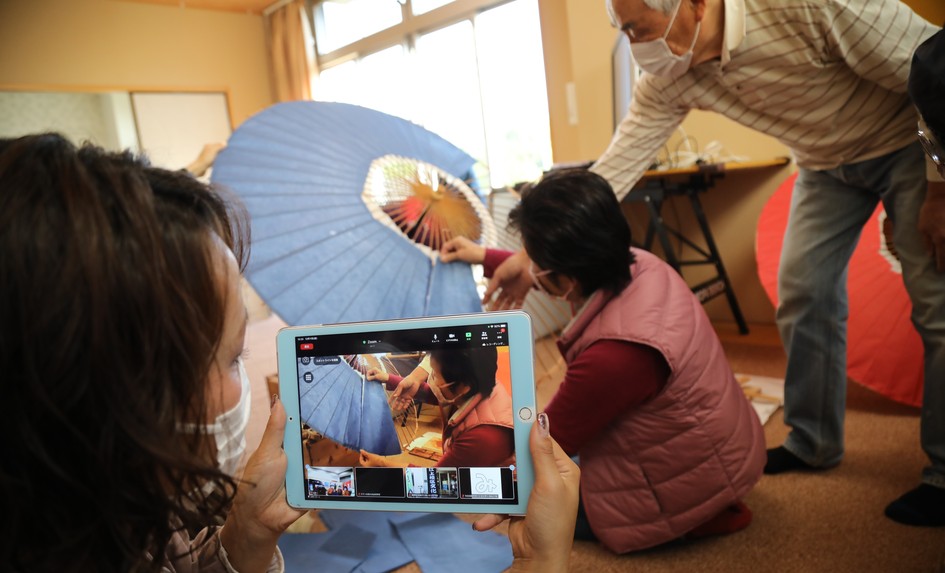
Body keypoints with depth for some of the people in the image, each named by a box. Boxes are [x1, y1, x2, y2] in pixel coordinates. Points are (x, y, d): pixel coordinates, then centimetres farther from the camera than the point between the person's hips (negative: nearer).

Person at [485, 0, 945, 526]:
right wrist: (533, 255, -21)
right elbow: (614, 169, -17)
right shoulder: (668, 79, -18)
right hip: (826, 161, 5)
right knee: (804, 295, 2)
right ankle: (812, 444, 19)